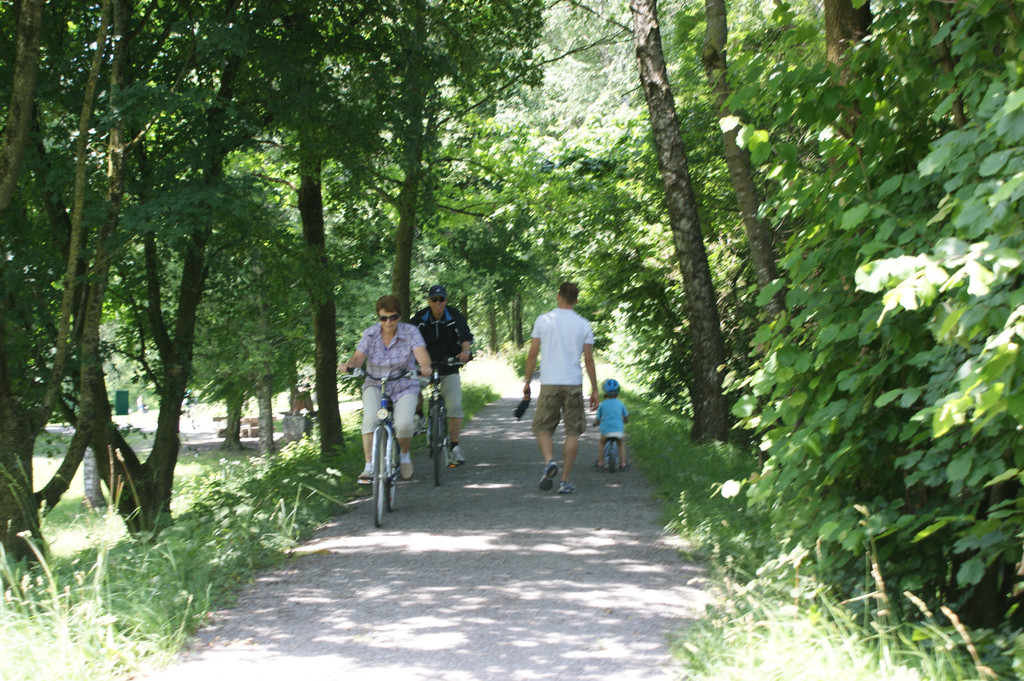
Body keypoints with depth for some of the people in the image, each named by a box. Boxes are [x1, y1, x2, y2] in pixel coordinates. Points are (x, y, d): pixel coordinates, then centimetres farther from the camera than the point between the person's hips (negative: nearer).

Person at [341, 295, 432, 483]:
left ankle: (404, 455, 7)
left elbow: (421, 353, -22)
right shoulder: (370, 334, -2)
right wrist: (349, 364, -37)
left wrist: (425, 367, -45)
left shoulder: (410, 332, -7)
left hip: (404, 386, -1)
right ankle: (369, 466, -21)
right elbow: (359, 356, -13)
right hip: (375, 385, 1)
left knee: (403, 424, -26)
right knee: (370, 418, -29)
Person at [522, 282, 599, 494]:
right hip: (574, 383, 0)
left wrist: (527, 382, 12)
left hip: (549, 383, 0)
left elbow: (533, 354, 2)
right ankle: (565, 480, 3)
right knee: (572, 431, 7)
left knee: (543, 428, 10)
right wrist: (594, 389, 9)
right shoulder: (583, 325, 3)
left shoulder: (543, 320, 2)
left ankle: (549, 461, -18)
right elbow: (589, 359, 2)